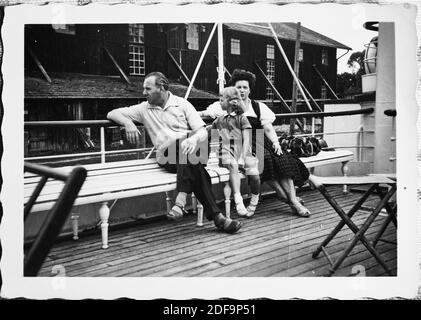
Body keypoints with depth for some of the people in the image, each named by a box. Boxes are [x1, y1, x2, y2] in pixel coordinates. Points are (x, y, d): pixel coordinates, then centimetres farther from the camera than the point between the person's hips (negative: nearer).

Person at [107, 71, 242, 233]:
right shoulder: (144, 108, 16)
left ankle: (181, 200, -40)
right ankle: (215, 215, -38)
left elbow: (203, 132, 3)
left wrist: (194, 139, -24)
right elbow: (112, 114, 15)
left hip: (188, 151, 1)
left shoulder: (182, 104, 11)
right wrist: (128, 122, -9)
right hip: (167, 157, -1)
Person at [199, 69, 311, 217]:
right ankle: (284, 195, -23)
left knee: (281, 158, -24)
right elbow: (203, 113, 4)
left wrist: (275, 142, -10)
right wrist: (208, 113, -20)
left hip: (261, 142, 3)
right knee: (264, 158, -32)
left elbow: (268, 128, 8)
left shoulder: (259, 107, 17)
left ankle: (294, 201, -25)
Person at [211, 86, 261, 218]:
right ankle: (238, 202, -42)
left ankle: (253, 203, -1)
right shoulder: (219, 120, 22)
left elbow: (246, 140, -2)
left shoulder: (241, 118, 9)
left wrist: (242, 158, -14)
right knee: (233, 165, -36)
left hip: (243, 152, -1)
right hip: (227, 152, 1)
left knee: (254, 175, -27)